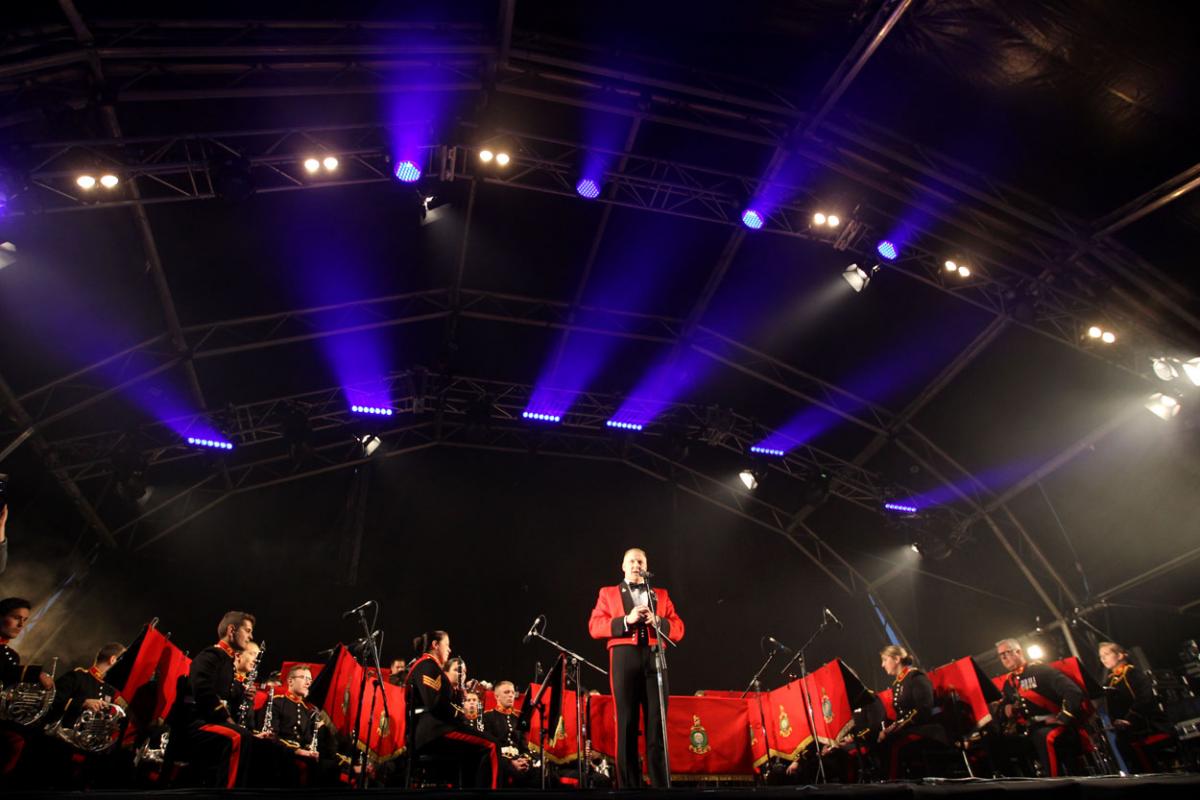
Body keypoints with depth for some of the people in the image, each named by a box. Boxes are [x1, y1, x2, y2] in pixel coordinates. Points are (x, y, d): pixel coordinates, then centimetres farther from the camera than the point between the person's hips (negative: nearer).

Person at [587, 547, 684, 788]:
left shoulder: (661, 595, 22)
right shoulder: (608, 593, 16)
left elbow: (678, 629, 12)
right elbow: (595, 627, 3)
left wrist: (658, 621, -9)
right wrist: (626, 620, -11)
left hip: (655, 659, 2)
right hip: (625, 659, -1)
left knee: (657, 724, -2)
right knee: (626, 725, -2)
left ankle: (661, 785, 1)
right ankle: (628, 786, 4)